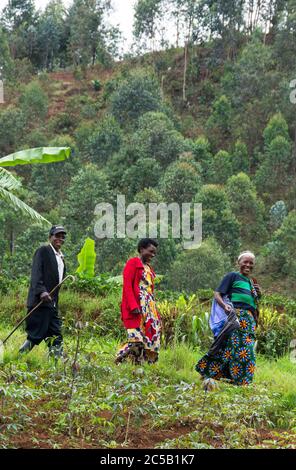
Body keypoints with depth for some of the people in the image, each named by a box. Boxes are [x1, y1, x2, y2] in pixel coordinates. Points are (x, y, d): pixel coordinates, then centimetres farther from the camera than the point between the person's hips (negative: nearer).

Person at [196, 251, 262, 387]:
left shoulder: (252, 282, 25)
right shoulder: (232, 276, 4)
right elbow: (217, 294, -3)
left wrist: (258, 294, 12)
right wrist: (224, 305, -22)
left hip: (250, 319, 8)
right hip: (236, 315, -8)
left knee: (247, 349, 3)